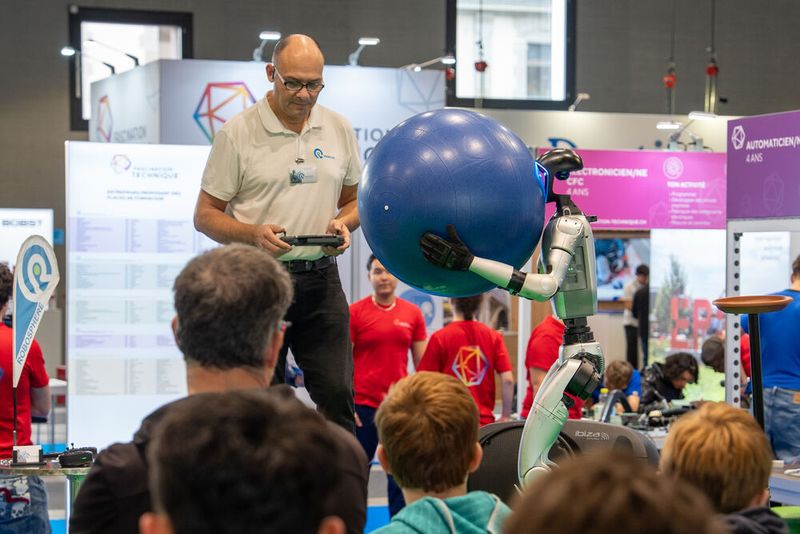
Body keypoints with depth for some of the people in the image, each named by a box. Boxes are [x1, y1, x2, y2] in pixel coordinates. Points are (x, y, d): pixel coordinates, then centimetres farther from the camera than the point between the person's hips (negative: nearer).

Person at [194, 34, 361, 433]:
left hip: (320, 279, 3)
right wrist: (254, 234, -19)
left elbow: (355, 198, 20)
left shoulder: (338, 129, 9)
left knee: (337, 394, -3)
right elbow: (205, 215, -1)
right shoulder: (237, 133, -3)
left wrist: (344, 223, -4)